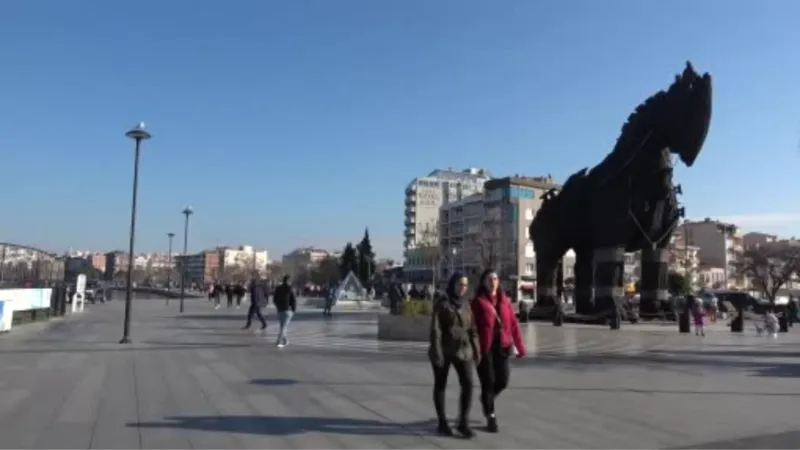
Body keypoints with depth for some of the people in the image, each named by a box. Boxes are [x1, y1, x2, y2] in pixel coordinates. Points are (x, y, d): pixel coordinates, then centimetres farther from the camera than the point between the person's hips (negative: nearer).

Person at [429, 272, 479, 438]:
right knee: (440, 385, 7)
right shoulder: (441, 303, -8)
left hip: (463, 350, 4)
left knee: (468, 384, -6)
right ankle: (442, 422, 19)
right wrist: (436, 352, -19)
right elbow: (435, 329, -13)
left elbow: (472, 329, 10)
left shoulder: (466, 304, 8)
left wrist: (476, 350, 6)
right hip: (443, 350, -4)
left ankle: (463, 423, 3)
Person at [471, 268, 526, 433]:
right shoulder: (478, 301, -3)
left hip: (501, 346, 4)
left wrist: (520, 346, 2)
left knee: (503, 381, 5)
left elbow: (513, 324, 7)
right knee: (488, 382, 2)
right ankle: (491, 417, 17)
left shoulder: (504, 300, 10)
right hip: (484, 347, -4)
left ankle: (487, 398, 37)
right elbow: (472, 326, -8)